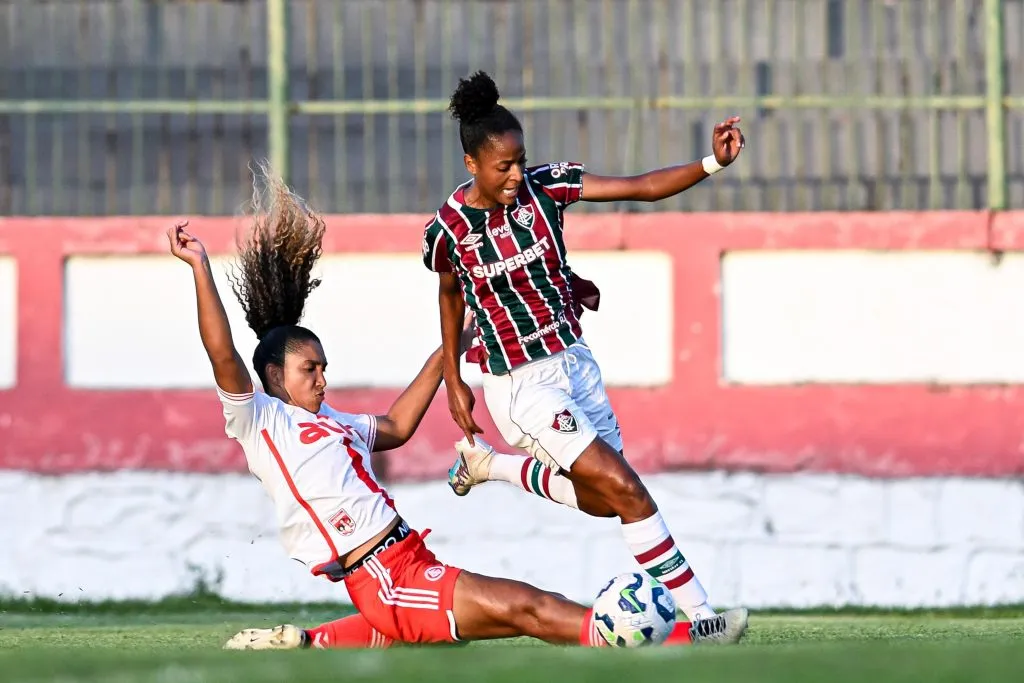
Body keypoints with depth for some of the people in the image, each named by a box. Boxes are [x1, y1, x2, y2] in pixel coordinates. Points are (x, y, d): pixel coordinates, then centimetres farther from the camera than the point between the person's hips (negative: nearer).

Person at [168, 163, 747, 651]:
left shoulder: (330, 422, 22)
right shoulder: (259, 421, -3)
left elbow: (395, 427, 35)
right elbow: (224, 356, -15)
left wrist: (443, 355, 35)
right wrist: (200, 268, -21)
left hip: (407, 566, 9)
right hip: (383, 578, -9)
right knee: (520, 606, -12)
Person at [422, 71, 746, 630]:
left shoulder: (543, 186, -9)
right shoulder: (449, 229, -13)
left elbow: (644, 187, -15)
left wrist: (712, 163, -30)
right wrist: (453, 382, 11)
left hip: (574, 362, 6)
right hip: (521, 386, -6)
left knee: (600, 501, 14)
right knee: (624, 489, -16)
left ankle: (486, 462, 35)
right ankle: (700, 617, -12)